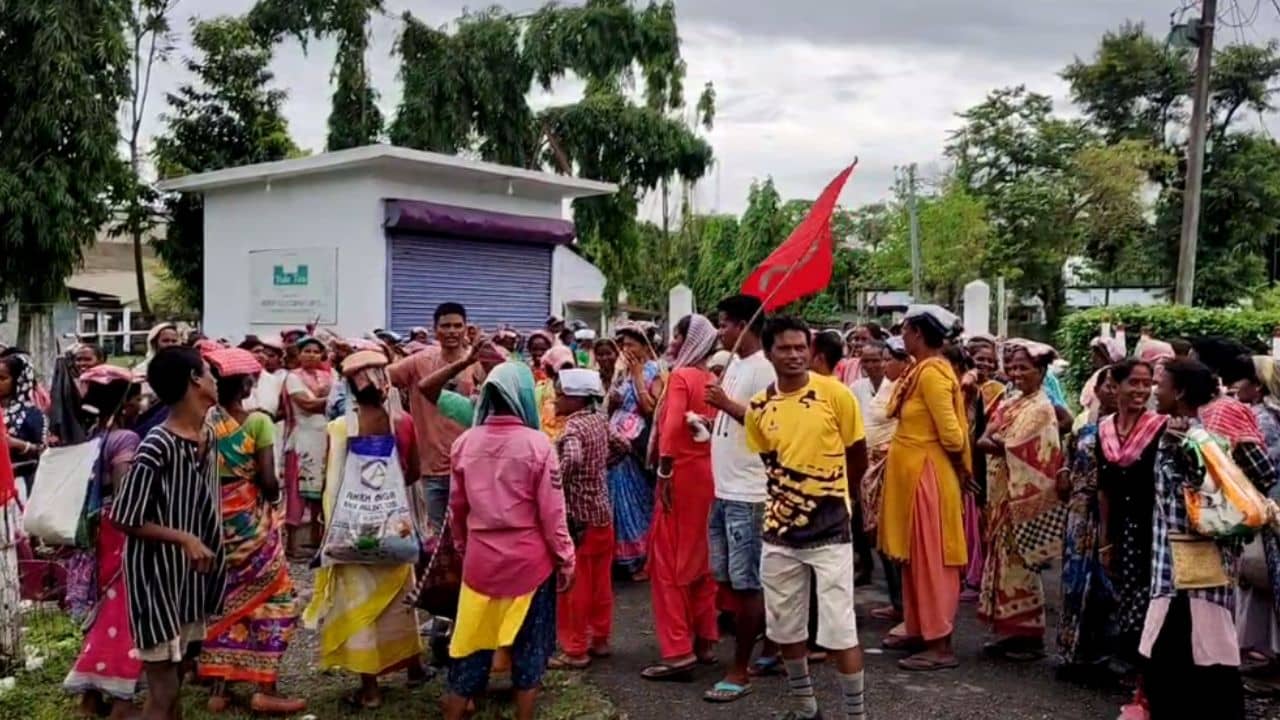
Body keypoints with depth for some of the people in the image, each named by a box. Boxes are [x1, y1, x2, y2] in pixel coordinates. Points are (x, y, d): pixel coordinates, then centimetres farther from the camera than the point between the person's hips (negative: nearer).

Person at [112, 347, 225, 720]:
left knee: (175, 684, 17)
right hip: (157, 572, -8)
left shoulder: (209, 437, 4)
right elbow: (124, 519, -17)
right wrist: (184, 538, -20)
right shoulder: (157, 446, -21)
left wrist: (213, 551, 11)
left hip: (193, 571, 8)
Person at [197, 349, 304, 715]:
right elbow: (269, 482, -16)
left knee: (222, 601, 15)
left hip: (213, 520, 5)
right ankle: (265, 689, 6)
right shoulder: (257, 421, -13)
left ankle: (218, 688, 18)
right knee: (274, 597, 7)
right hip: (251, 522, -5)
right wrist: (273, 498, 5)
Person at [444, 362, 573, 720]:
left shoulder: (465, 442, -2)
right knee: (529, 648, 12)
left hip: (480, 558, 3)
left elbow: (457, 507, 8)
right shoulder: (537, 443, -12)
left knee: (471, 647, 13)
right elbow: (551, 511, -11)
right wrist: (565, 559, -1)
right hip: (530, 560, -3)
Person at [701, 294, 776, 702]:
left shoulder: (765, 367, -15)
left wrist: (728, 404, -26)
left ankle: (739, 672, 9)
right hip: (724, 490, 10)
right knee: (730, 580, 16)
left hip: (748, 494, -10)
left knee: (746, 584, 0)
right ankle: (768, 646, 31)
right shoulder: (734, 364, 13)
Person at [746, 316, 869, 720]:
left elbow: (858, 459, 2)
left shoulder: (836, 394, -9)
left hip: (830, 530, -4)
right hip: (779, 533, 4)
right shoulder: (758, 409, 1)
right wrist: (791, 492, 5)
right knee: (785, 629, 13)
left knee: (840, 632, -2)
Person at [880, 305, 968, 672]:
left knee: (931, 558, -4)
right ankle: (919, 630, 26)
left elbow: (952, 433, -21)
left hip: (927, 475, -10)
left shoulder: (931, 373, -18)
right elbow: (947, 432, 14)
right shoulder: (924, 370, 12)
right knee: (915, 556, 16)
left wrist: (960, 466, -5)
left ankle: (941, 645, 3)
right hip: (914, 473, 10)